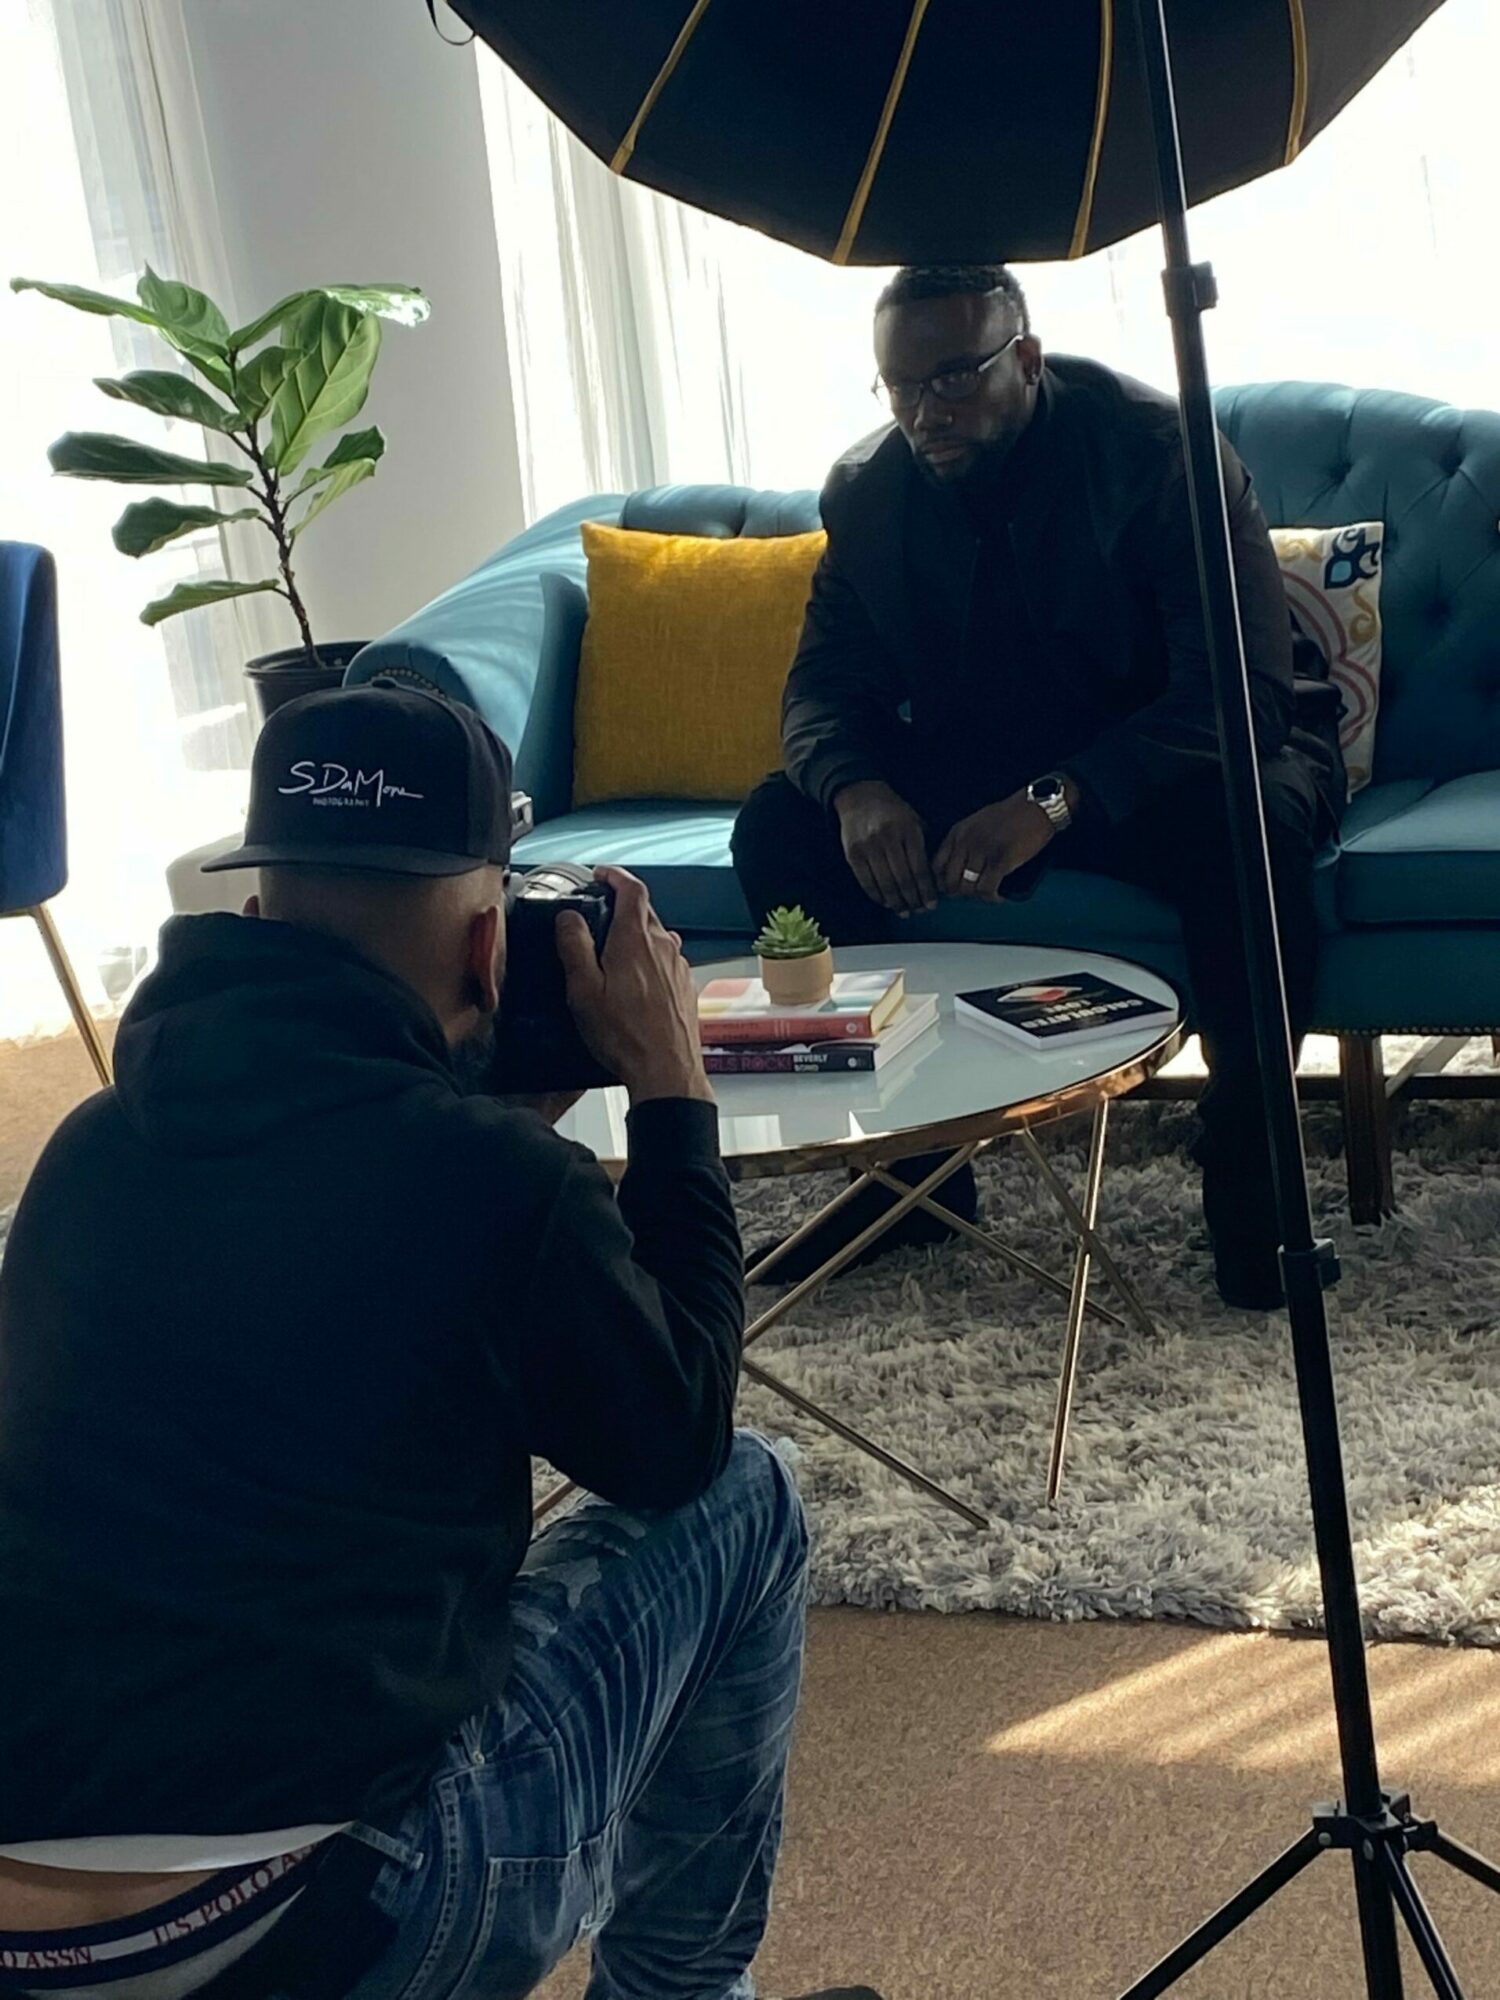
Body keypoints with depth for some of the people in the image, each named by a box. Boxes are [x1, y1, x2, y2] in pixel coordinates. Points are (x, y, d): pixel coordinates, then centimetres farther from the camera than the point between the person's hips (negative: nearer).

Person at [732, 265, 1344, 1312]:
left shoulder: (1159, 450, -20)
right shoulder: (870, 491, -4)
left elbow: (1245, 690, -28)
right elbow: (827, 682, -1)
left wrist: (1057, 800, -43)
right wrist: (857, 790, -27)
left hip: (1168, 760, -4)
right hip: (977, 771, 5)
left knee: (1249, 824, -39)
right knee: (778, 827, -15)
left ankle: (1249, 1168, -19)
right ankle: (907, 1152, -5)